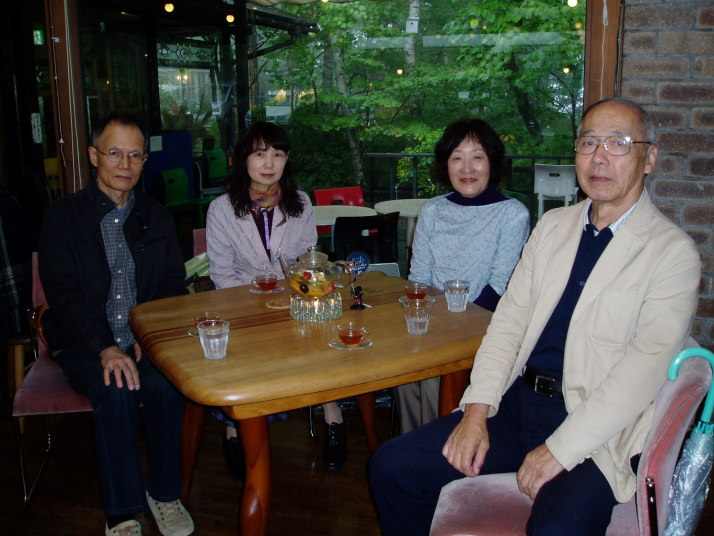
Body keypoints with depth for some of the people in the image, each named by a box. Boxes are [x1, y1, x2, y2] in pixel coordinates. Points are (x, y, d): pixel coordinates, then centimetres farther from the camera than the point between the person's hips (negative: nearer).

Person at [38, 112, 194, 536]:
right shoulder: (64, 217, 1)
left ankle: (165, 493, -7)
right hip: (85, 346, -2)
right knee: (115, 391, -31)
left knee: (167, 386, -28)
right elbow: (63, 294, -8)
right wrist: (104, 348, -23)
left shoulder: (157, 218, 12)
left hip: (144, 342, 2)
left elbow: (174, 286, 9)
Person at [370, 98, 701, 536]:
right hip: (518, 402, 5)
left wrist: (560, 449, -18)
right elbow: (511, 317, 8)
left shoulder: (673, 251, -4)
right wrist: (477, 410, -5)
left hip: (597, 431, -5)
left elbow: (647, 365, -13)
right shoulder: (553, 225, 14)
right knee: (392, 466, -5)